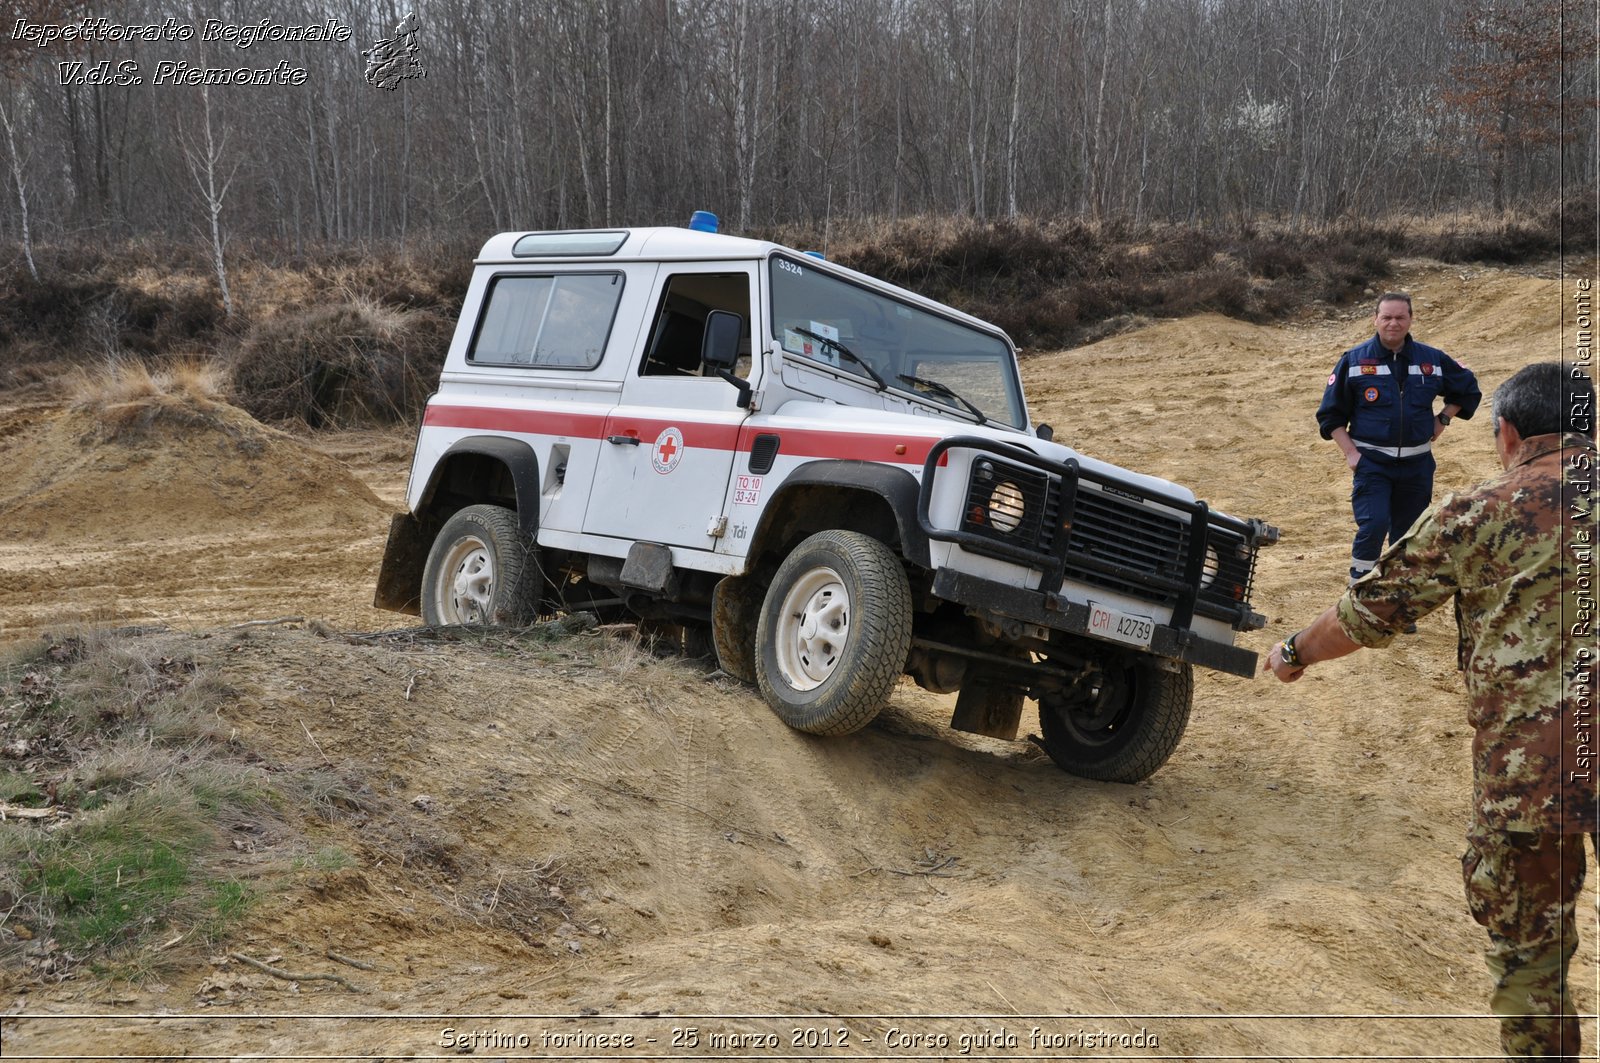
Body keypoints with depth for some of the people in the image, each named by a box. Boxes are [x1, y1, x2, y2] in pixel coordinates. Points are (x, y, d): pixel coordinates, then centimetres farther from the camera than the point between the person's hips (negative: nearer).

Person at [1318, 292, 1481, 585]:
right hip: (1370, 461, -3)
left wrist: (1442, 419, 9)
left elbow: (1468, 389, 22)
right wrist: (1350, 453, -7)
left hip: (1417, 464, 3)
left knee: (1408, 531, 10)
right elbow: (1330, 413, 2)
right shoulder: (1354, 360, -2)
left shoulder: (1432, 359, 5)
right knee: (1373, 525, -19)